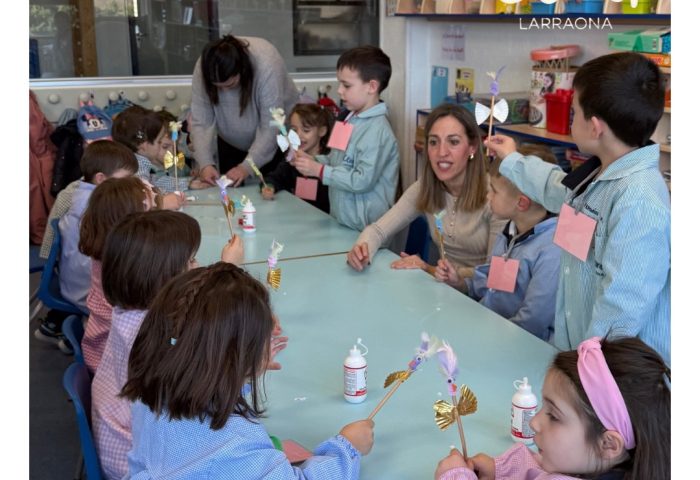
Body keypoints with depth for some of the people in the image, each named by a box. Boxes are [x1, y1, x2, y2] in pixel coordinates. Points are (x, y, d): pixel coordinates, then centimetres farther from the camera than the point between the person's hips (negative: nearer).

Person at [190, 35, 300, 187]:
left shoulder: (267, 65, -34)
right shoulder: (203, 68, -24)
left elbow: (271, 127, -33)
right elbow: (201, 121, -22)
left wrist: (247, 167, -39)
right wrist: (205, 163, -34)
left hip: (276, 136, -3)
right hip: (231, 142, 3)